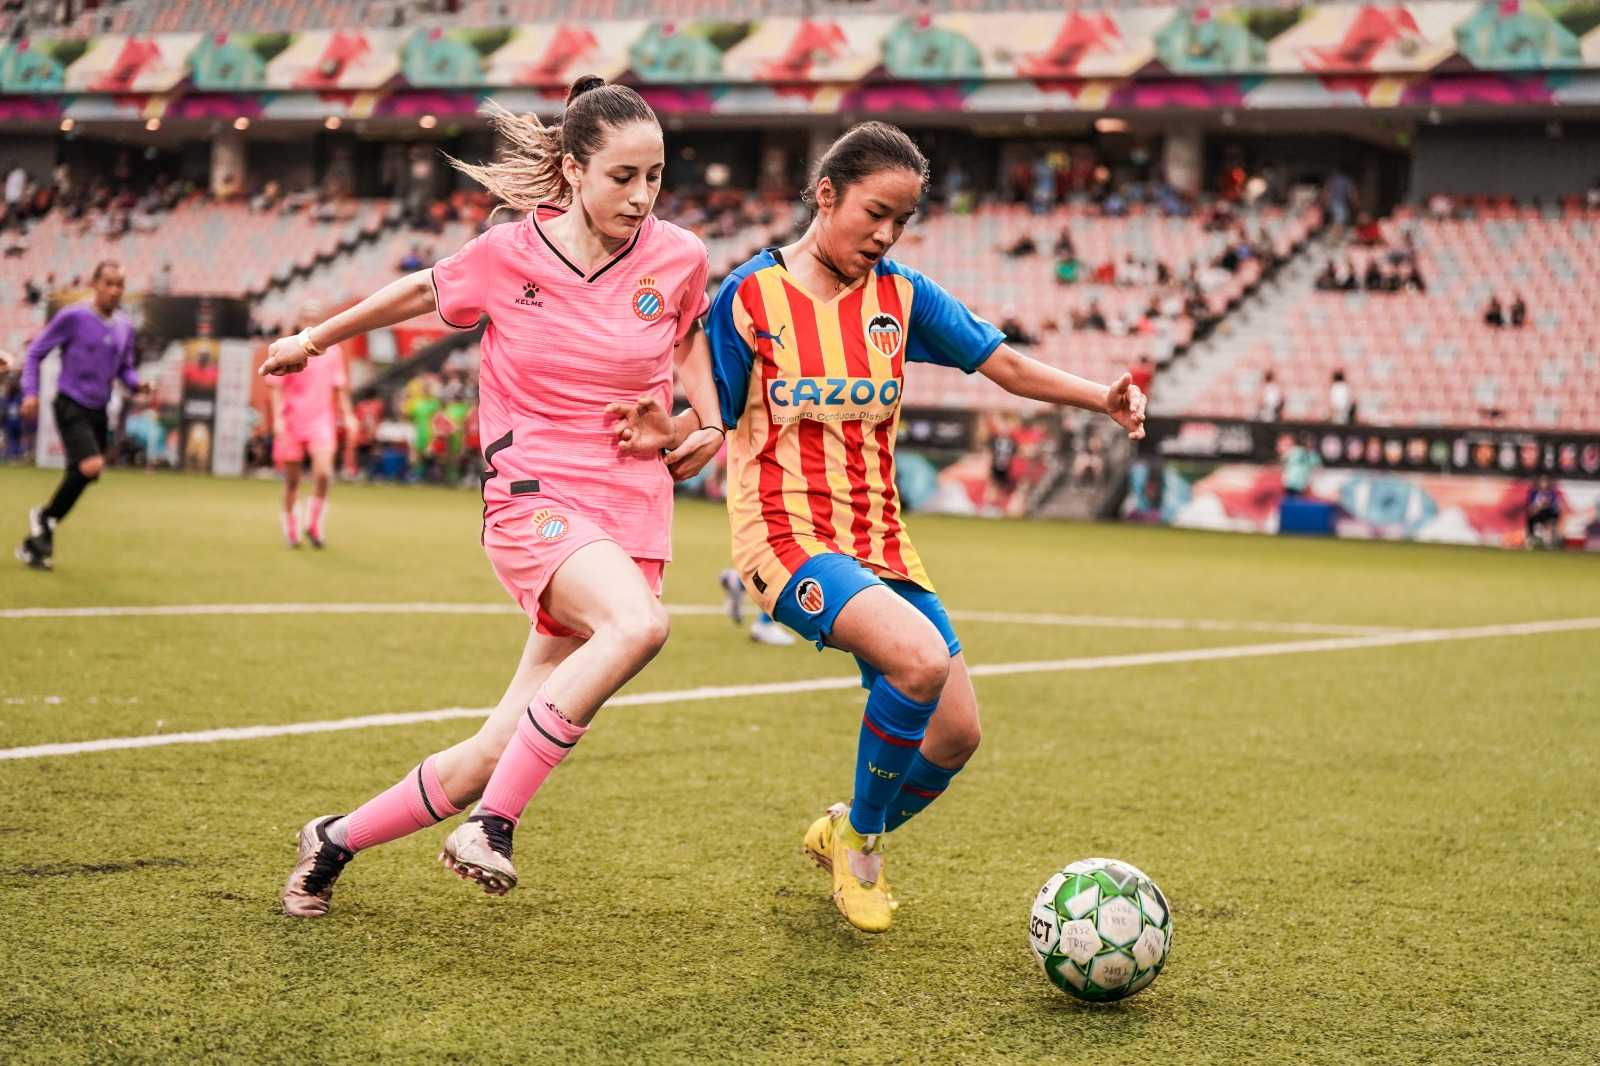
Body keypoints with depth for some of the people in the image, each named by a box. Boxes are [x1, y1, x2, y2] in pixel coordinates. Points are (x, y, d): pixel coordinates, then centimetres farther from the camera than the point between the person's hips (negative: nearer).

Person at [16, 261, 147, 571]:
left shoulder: (124, 326, 8)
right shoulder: (72, 318, -8)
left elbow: (125, 369, 20)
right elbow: (35, 353, -1)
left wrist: (137, 384, -2)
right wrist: (30, 391, -11)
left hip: (98, 411, 6)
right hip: (71, 406, -6)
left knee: (79, 478, 8)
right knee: (91, 466, -26)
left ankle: (34, 544, 22)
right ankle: (45, 517, -1)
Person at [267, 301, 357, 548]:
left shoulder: (332, 351, 8)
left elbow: (339, 387, 15)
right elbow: (277, 387, -1)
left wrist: (348, 415, 8)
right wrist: (278, 417, -11)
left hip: (322, 420, 1)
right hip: (291, 422, -1)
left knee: (323, 472, -19)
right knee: (292, 479, 6)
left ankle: (313, 525, -3)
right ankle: (290, 528, 24)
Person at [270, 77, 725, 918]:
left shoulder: (678, 257, 0)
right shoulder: (505, 257, -4)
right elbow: (423, 291, 16)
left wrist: (700, 426, 4)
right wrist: (318, 337, 30)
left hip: (632, 514, 3)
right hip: (533, 497, -3)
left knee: (493, 756, 0)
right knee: (637, 624, -36)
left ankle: (336, 841, 24)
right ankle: (493, 823, -26)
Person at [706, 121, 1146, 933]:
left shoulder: (902, 297, 7)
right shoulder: (751, 295, -5)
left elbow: (1007, 366, 5)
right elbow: (712, 423, -1)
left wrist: (1104, 399, -10)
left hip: (879, 539, 6)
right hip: (785, 534, -6)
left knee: (955, 734, -1)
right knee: (921, 657, -31)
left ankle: (846, 835, 30)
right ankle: (861, 838, -6)